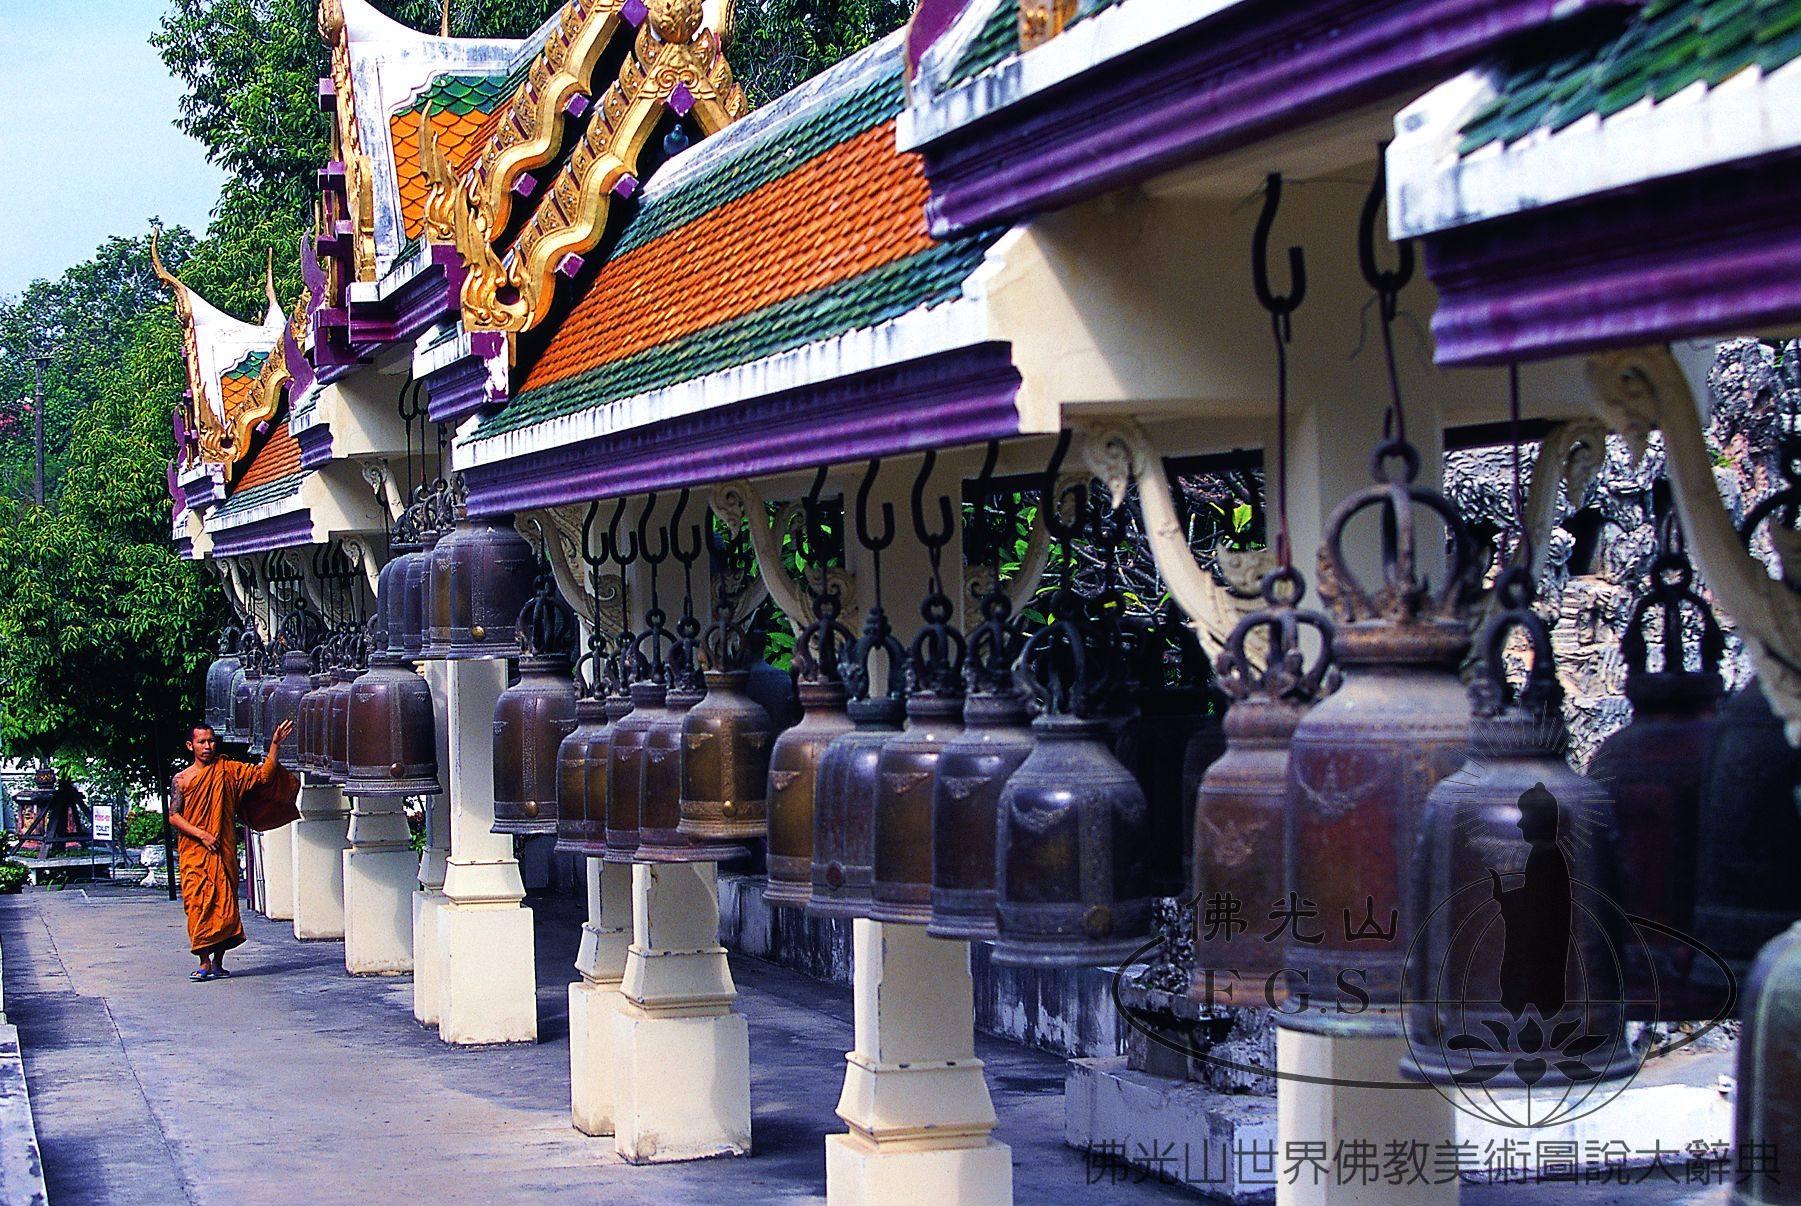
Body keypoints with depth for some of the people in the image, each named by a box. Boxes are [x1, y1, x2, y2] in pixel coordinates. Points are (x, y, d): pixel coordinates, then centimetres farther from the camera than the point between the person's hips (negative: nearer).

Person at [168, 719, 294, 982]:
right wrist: (200, 834, -11)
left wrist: (275, 744, -8)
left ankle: (218, 962, 5)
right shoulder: (182, 779, 6)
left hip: (222, 851, 1)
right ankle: (204, 963, -6)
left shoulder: (228, 771, 7)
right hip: (193, 853, -1)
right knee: (198, 904, -7)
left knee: (224, 904, -2)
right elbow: (174, 816, 2)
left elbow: (264, 775, 2)